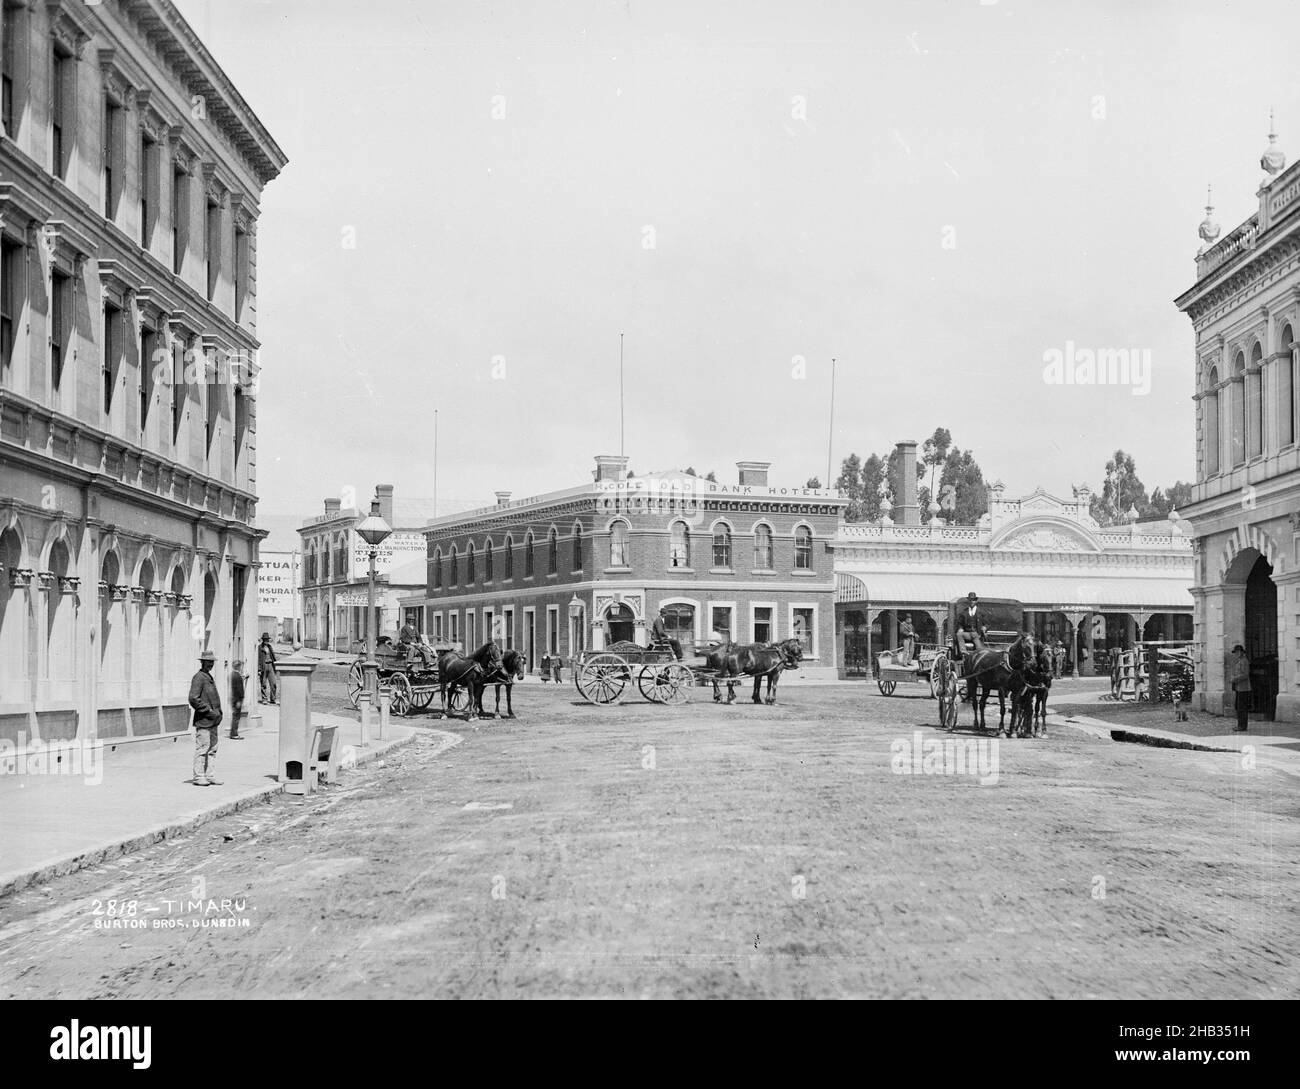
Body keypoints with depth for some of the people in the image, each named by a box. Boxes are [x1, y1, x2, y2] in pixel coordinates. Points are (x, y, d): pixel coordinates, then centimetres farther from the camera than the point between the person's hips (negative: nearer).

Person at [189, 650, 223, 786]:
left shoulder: (209, 677, 18)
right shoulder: (198, 678, -11)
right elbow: (193, 699, -19)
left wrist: (218, 711, 13)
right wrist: (209, 711, -17)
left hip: (213, 721, 9)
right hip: (203, 721, -9)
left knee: (212, 749, 10)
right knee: (202, 748, -5)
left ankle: (209, 776, 15)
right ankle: (199, 777, 0)